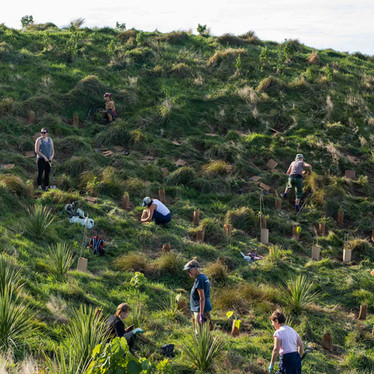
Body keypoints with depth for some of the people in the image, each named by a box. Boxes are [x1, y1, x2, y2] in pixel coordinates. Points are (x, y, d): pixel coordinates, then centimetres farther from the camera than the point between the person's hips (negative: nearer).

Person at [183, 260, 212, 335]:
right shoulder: (204, 277, 15)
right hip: (206, 309, 10)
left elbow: (202, 298, -21)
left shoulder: (199, 279, -16)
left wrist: (201, 314, -23)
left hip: (202, 310, -10)